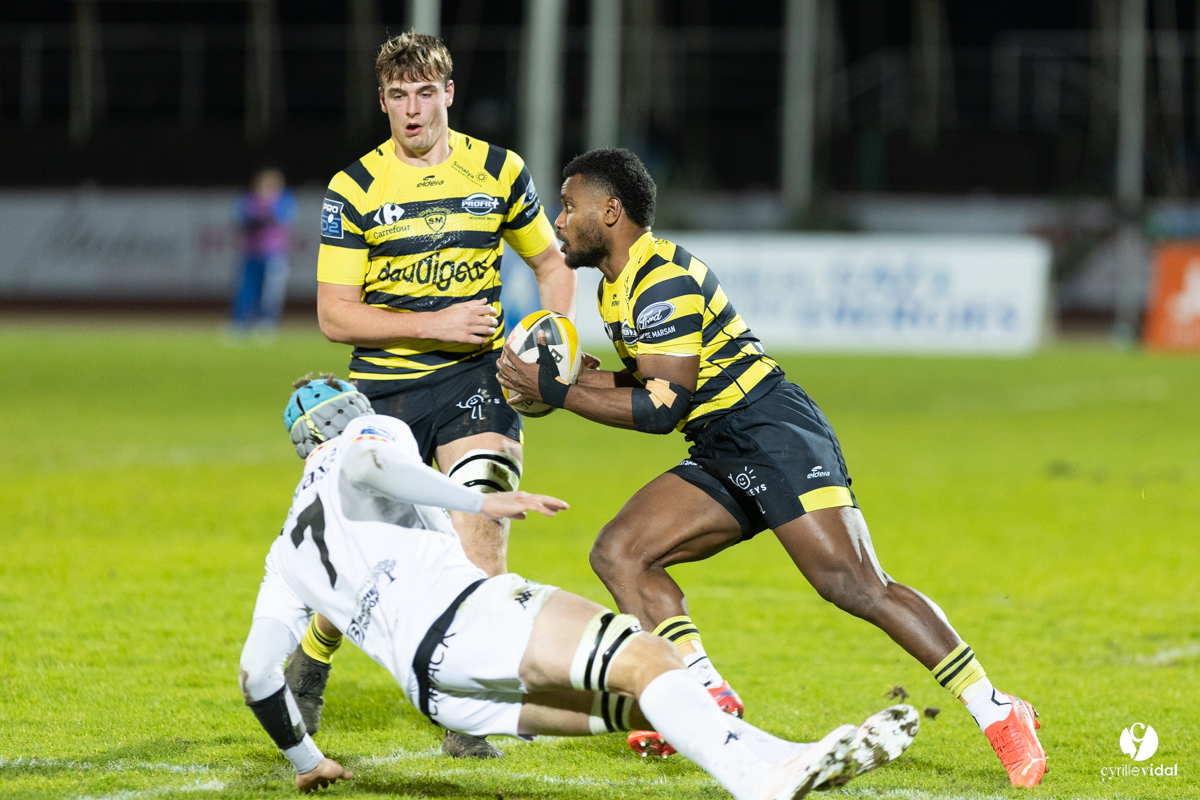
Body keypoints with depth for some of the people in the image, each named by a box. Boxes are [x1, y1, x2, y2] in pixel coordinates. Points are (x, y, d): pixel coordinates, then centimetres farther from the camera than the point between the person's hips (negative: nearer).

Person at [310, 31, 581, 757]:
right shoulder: (354, 189, -4)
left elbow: (552, 262, 17)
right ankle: (307, 672, 31)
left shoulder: (499, 172, 2)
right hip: (385, 385, -1)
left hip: (475, 375, 1)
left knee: (482, 521, -18)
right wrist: (436, 324, -16)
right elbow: (335, 316, -7)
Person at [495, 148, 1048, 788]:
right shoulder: (615, 290, 18)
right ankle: (709, 699, -10)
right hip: (721, 458, 10)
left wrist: (553, 392, -15)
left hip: (774, 431, -10)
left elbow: (661, 408, -19)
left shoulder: (664, 279, -14)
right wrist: (568, 377, 10)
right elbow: (650, 386, 26)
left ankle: (997, 715, -18)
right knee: (618, 553, -2)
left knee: (853, 585, -20)